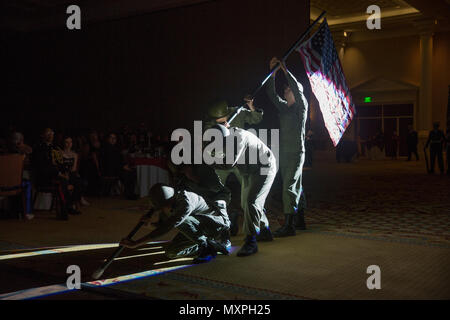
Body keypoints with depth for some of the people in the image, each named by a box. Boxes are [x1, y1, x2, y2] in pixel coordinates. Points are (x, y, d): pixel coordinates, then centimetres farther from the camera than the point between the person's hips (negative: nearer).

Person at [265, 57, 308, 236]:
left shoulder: (301, 106, -2)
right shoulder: (283, 107, 16)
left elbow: (297, 89, -17)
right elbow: (271, 93, 12)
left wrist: (285, 70, -15)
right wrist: (272, 72, 4)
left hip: (296, 153, -7)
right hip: (284, 154, 8)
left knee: (289, 188, -14)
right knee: (295, 188, 12)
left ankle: (288, 226, -16)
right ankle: (299, 221, 20)